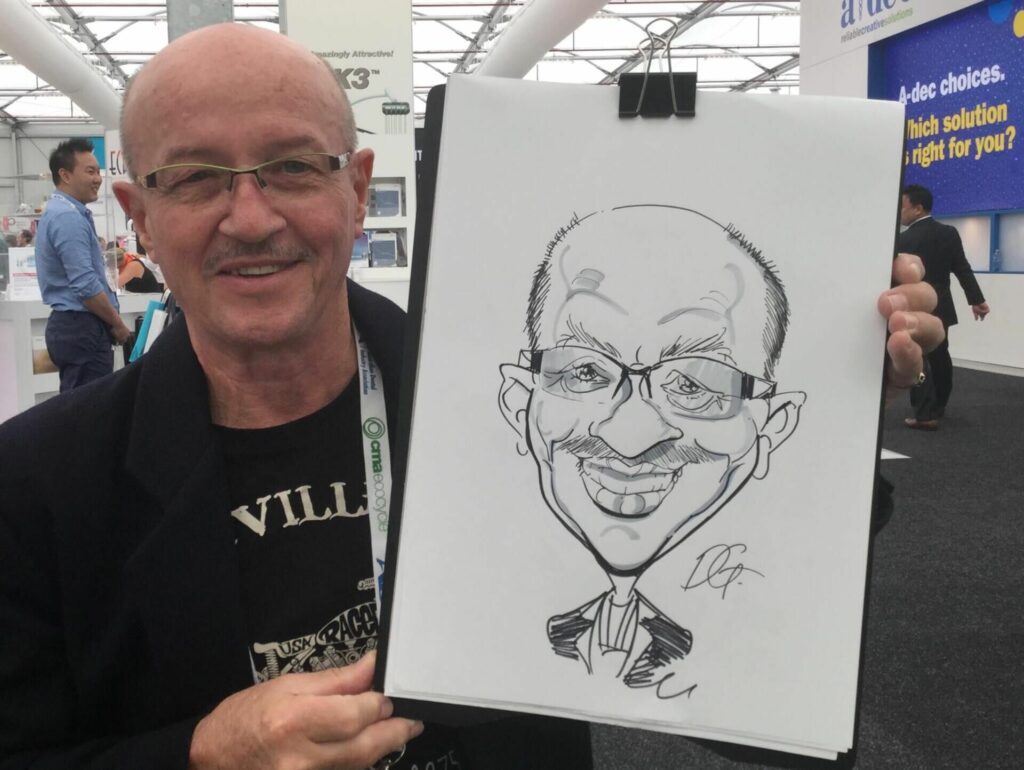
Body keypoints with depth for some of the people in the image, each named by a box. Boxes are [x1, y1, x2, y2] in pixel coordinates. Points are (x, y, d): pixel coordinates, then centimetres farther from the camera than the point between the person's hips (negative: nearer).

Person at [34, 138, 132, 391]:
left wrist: (110, 321, 21)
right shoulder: (69, 217, -16)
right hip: (82, 328, -10)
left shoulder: (58, 212, 16)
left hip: (68, 324, 10)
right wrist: (117, 324, -10)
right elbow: (85, 285, -23)